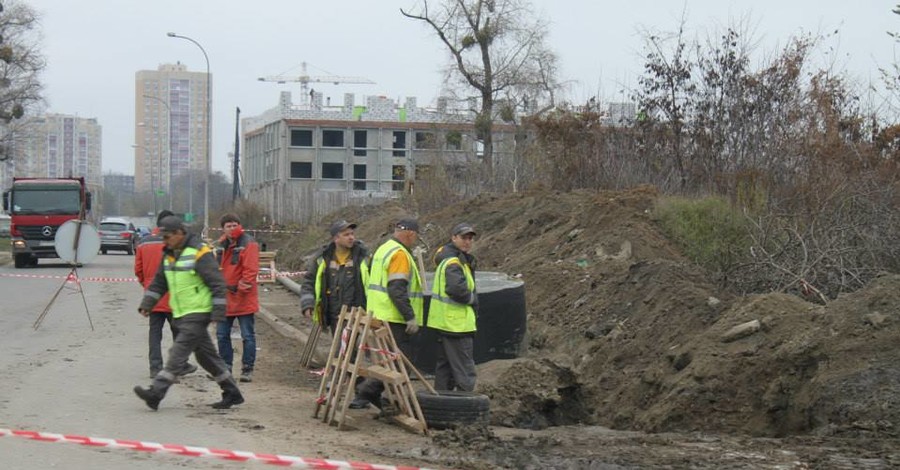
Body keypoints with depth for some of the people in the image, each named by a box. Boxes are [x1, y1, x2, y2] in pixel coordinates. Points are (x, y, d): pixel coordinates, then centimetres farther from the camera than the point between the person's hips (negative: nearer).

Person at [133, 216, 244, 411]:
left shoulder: (200, 253, -14)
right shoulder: (168, 255, 12)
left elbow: (217, 283, -15)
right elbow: (158, 283, 18)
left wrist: (218, 312, -18)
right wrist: (146, 304, 8)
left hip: (197, 313, -9)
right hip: (181, 315, 9)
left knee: (178, 354, -13)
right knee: (207, 356, 13)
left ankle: (156, 393, -17)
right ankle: (232, 393, 21)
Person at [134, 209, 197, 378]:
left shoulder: (143, 243, 5)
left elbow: (138, 269, 8)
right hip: (172, 297, -4)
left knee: (155, 332, 6)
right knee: (178, 331, 9)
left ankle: (155, 367, 2)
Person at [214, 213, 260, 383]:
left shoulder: (249, 244, -10)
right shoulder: (221, 245, 12)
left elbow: (251, 269, -16)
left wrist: (242, 287, -17)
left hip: (244, 299, -7)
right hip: (225, 298, 7)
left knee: (248, 336, -1)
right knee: (222, 335, 11)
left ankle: (247, 369, 5)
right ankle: (225, 368, 22)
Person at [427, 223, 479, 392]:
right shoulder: (453, 263, -18)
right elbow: (457, 289, -30)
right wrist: (473, 298, -13)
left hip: (445, 322, 11)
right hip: (457, 324, -11)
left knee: (445, 366, 16)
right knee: (465, 370, -7)